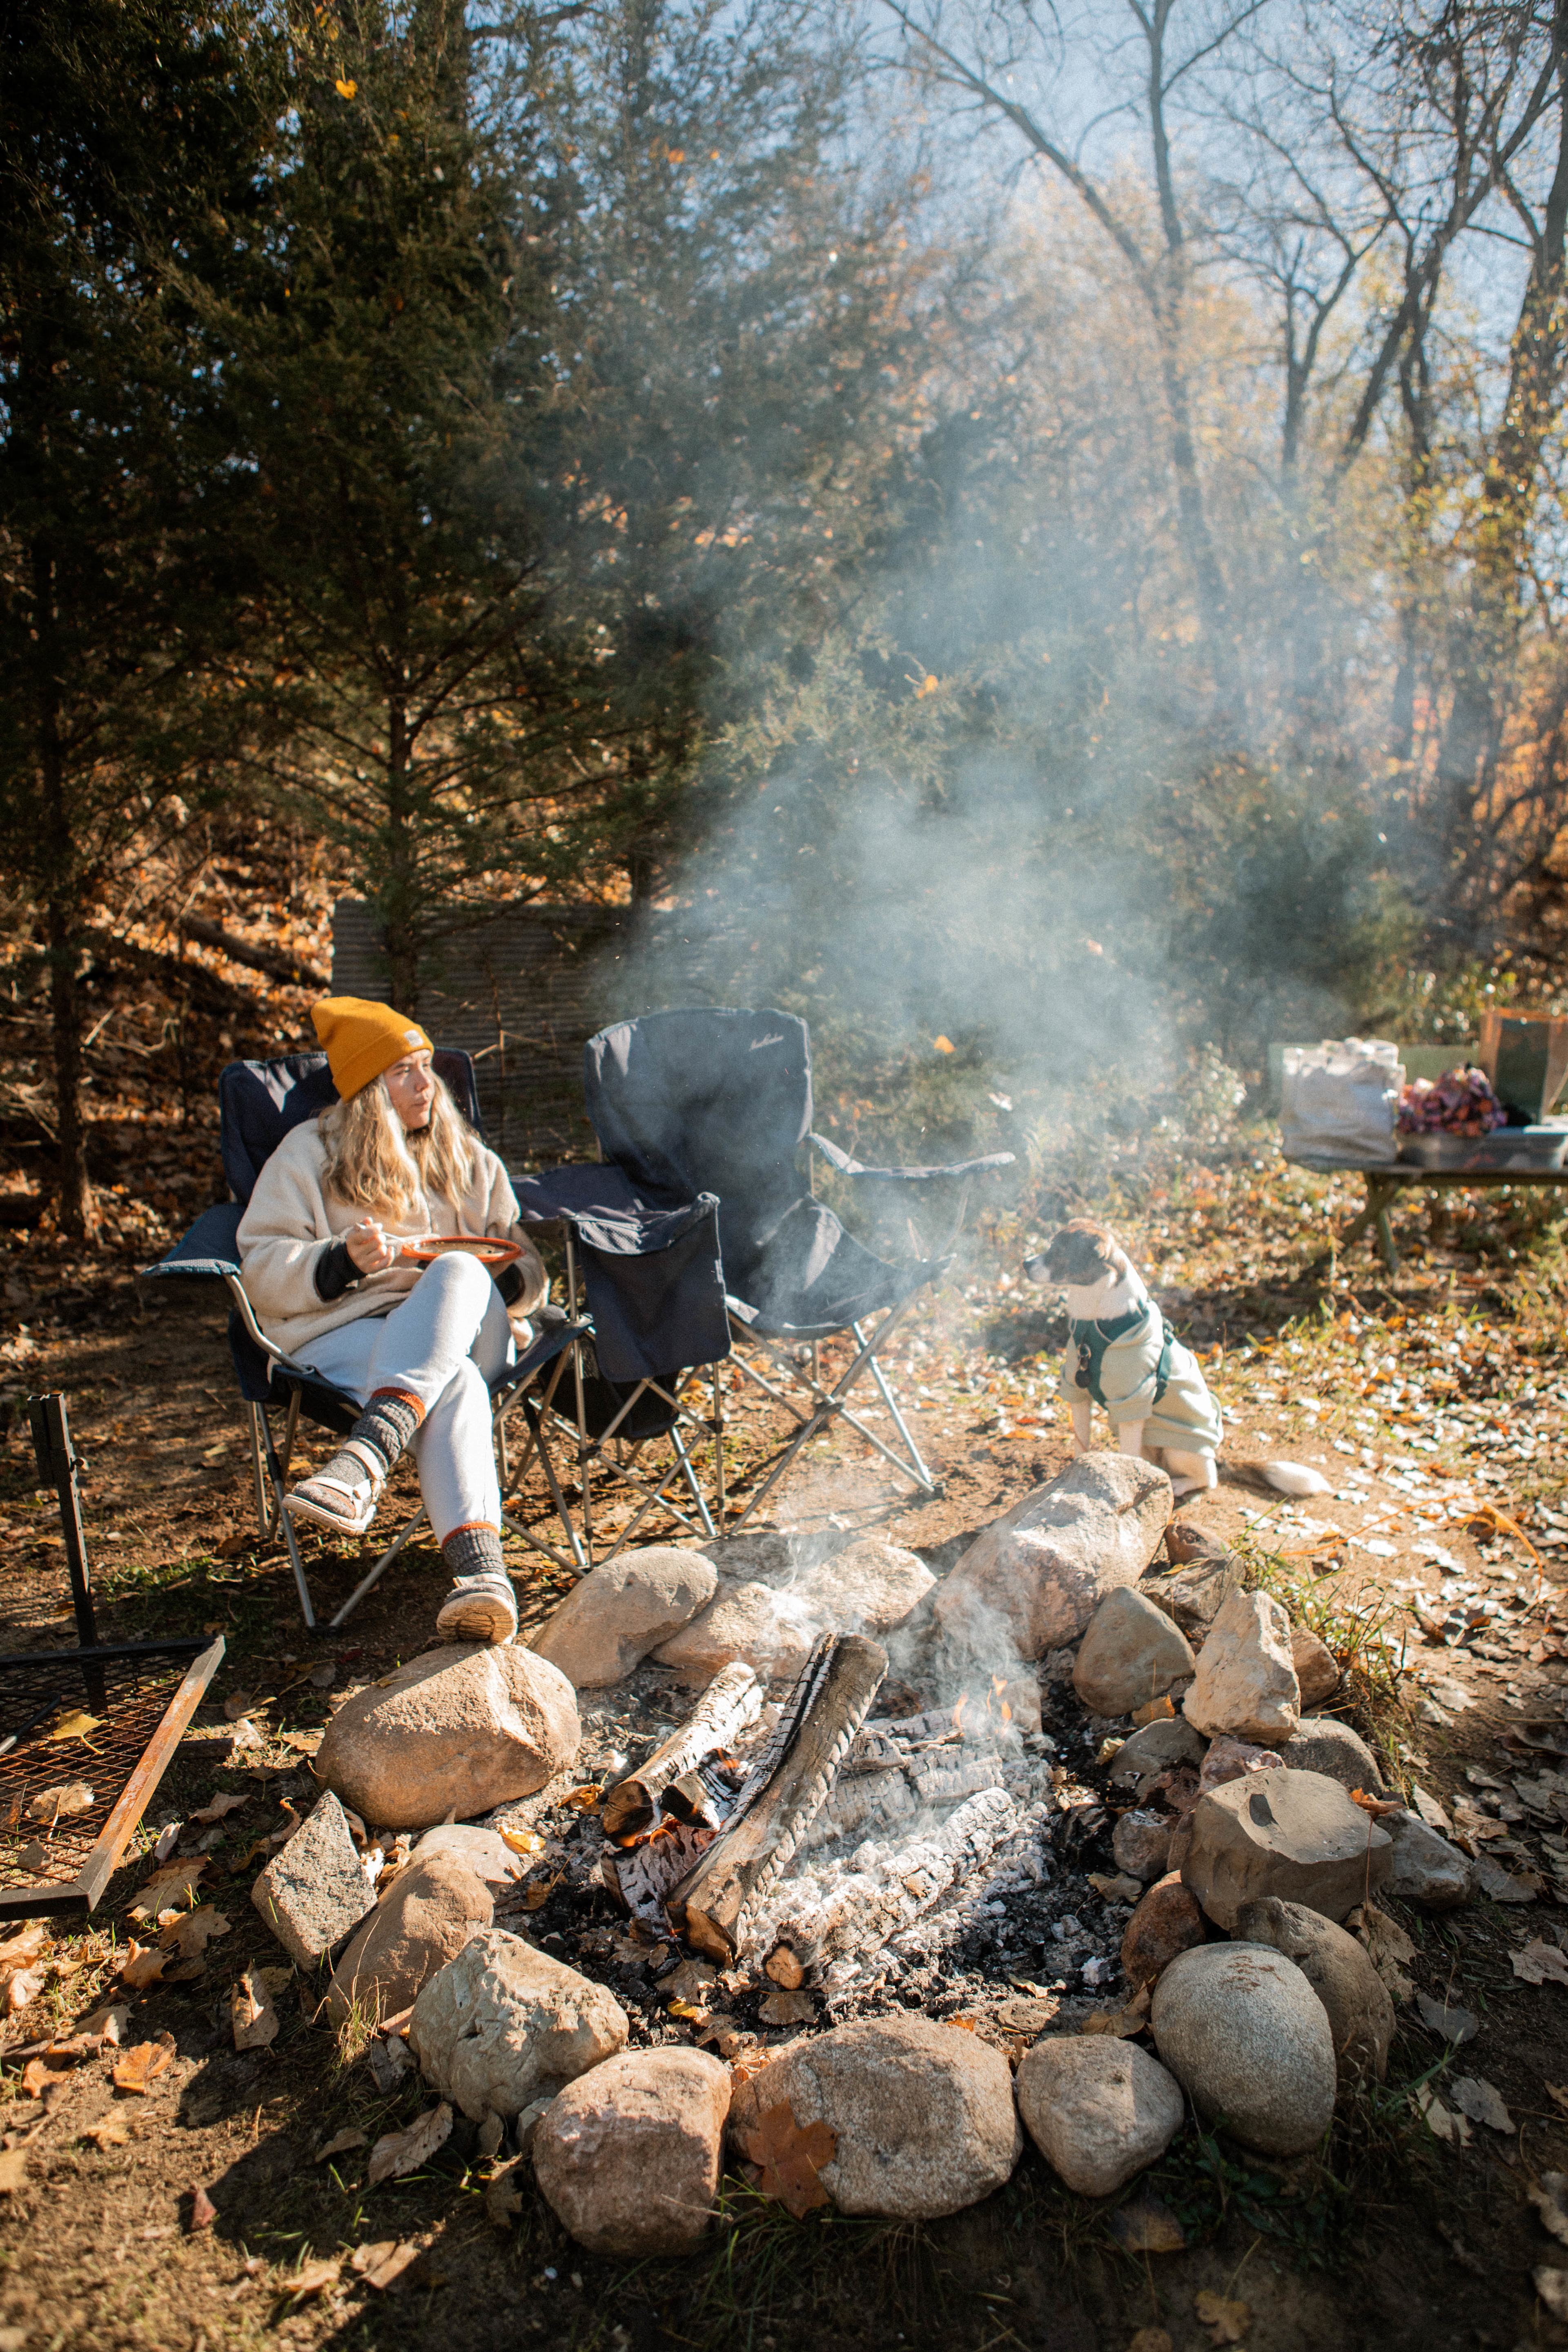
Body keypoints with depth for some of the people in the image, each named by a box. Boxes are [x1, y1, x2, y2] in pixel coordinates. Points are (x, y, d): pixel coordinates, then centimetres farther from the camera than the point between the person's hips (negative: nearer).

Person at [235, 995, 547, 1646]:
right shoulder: (309, 1154, 16)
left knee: (460, 1273, -37)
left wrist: (500, 1279, -3)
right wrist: (342, 1261, -14)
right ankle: (480, 1571, -58)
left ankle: (364, 1459, -55)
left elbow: (529, 1271, 23)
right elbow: (261, 1269, 6)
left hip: (464, 1332, 2)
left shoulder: (468, 1159, 26)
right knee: (453, 1386, -39)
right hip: (344, 1331, -2)